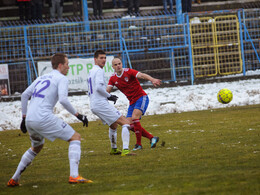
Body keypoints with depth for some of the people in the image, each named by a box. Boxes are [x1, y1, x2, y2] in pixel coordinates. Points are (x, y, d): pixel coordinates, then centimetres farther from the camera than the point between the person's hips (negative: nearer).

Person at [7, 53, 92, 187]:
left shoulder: (42, 78, 24)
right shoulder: (61, 78, 2)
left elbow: (24, 95, 22)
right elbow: (63, 100, -14)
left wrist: (24, 117, 27)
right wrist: (77, 115, -6)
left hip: (29, 120, 8)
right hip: (44, 119, -8)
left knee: (37, 147, 33)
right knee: (75, 137, 1)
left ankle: (14, 179, 31)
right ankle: (74, 176, -15)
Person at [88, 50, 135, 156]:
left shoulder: (91, 72, 21)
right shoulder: (99, 71, -8)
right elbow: (99, 87, -23)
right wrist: (109, 96, -8)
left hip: (94, 106, 10)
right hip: (101, 104, -10)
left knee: (113, 124, 31)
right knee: (125, 123, -12)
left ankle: (114, 149, 40)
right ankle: (125, 150, -25)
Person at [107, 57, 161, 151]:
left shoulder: (128, 72, -13)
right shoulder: (113, 78, 4)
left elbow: (142, 75, -28)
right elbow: (107, 91, 0)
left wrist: (152, 80, -46)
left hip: (141, 98, -7)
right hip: (132, 102, 7)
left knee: (134, 118, -26)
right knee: (131, 125, -3)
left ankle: (139, 144, -18)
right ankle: (152, 138, 6)